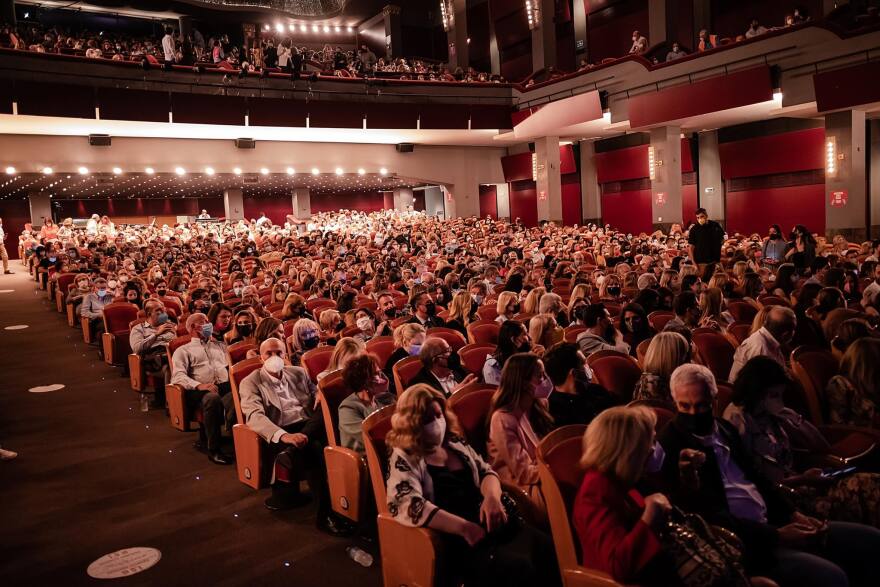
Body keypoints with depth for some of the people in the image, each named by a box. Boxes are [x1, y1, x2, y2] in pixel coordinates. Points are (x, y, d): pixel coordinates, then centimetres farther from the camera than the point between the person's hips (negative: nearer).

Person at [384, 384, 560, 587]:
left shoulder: (455, 443, 18)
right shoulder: (404, 459, -2)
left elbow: (486, 472, 20)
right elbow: (408, 505, -17)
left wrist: (492, 496, -6)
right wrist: (464, 528, -24)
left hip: (488, 522, 7)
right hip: (451, 539, -6)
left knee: (548, 549, -20)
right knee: (518, 568, -32)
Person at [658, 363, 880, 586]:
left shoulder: (725, 428, 11)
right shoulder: (671, 446, -14)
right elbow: (709, 516, -17)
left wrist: (793, 514, 4)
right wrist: (775, 535, -17)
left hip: (773, 523, 8)